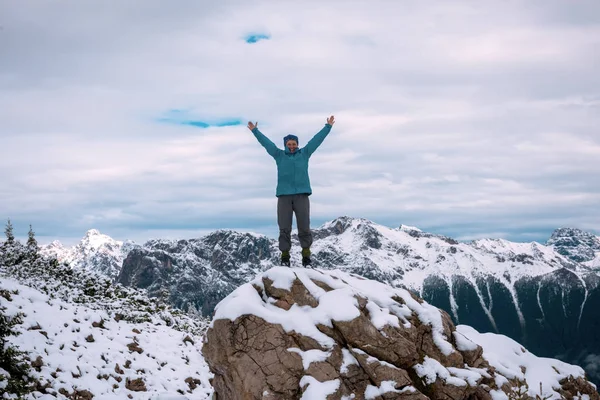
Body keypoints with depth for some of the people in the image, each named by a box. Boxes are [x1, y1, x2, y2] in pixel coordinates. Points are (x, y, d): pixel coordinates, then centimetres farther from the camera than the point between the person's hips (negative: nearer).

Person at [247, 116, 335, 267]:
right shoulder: (279, 155, 12)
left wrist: (328, 127, 19)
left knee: (304, 227, -3)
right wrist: (255, 131, 13)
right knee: (284, 228, -2)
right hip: (284, 196, 0)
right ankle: (285, 256, 0)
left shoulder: (304, 153, 14)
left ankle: (306, 255, 3)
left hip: (302, 195, 0)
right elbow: (266, 142, 13)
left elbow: (317, 139, 16)